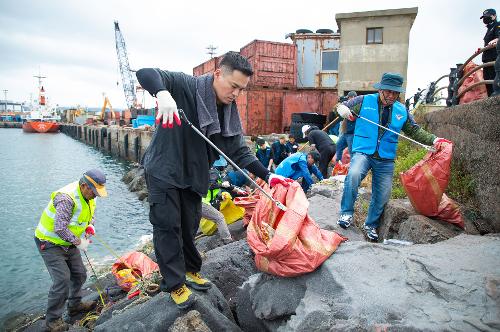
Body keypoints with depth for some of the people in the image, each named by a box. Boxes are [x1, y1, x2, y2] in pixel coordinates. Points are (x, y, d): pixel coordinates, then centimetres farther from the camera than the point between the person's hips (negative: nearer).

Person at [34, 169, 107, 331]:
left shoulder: (88, 196, -2)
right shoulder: (66, 198, -31)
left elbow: (90, 213, 17)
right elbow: (60, 229, -32)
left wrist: (89, 225, -4)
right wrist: (78, 242, -21)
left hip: (68, 243, 9)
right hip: (50, 244, -9)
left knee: (79, 274, 14)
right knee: (62, 280, -11)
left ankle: (75, 305, 35)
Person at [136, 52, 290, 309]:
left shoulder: (230, 113, -1)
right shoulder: (185, 86, -17)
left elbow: (239, 151, -1)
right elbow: (145, 73, -26)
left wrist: (267, 175, -12)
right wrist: (162, 93, -49)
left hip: (193, 176, 5)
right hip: (163, 170, -5)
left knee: (189, 227, 15)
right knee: (168, 225, -2)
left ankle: (190, 270, 36)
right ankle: (175, 284, 13)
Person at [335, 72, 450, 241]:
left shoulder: (402, 111, 8)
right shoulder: (364, 101, -2)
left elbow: (415, 131, 14)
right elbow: (340, 107, 2)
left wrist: (433, 139, -2)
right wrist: (342, 109, -22)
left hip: (386, 159, 4)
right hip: (363, 152, -4)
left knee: (382, 195, 8)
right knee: (353, 175, -34)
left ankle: (371, 225, 32)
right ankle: (347, 213, -16)